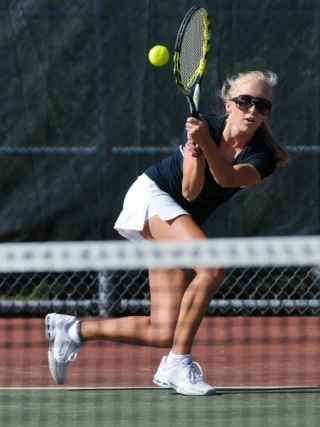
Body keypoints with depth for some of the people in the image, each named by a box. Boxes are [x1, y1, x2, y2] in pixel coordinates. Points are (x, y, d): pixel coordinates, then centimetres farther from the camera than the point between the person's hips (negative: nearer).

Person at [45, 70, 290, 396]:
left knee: (163, 334, -3)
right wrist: (195, 151, -40)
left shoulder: (263, 157, -11)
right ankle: (178, 363, -23)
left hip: (180, 224, 5)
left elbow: (227, 179, -31)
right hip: (151, 196, -5)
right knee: (211, 269, -32)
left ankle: (72, 330, 15)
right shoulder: (204, 125, -15)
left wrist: (206, 143, -47)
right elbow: (190, 191, -22)